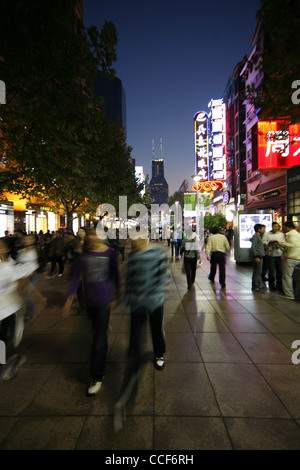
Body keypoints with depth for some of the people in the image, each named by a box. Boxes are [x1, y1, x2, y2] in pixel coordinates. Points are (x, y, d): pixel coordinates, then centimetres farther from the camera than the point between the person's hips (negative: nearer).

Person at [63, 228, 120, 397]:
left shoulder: (110, 253, -8)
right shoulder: (84, 255, 1)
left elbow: (116, 275, 0)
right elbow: (76, 277, 2)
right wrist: (69, 299, -1)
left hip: (104, 300, -4)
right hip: (89, 300, 4)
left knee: (99, 337, -1)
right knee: (97, 331, 22)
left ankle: (97, 377, 14)